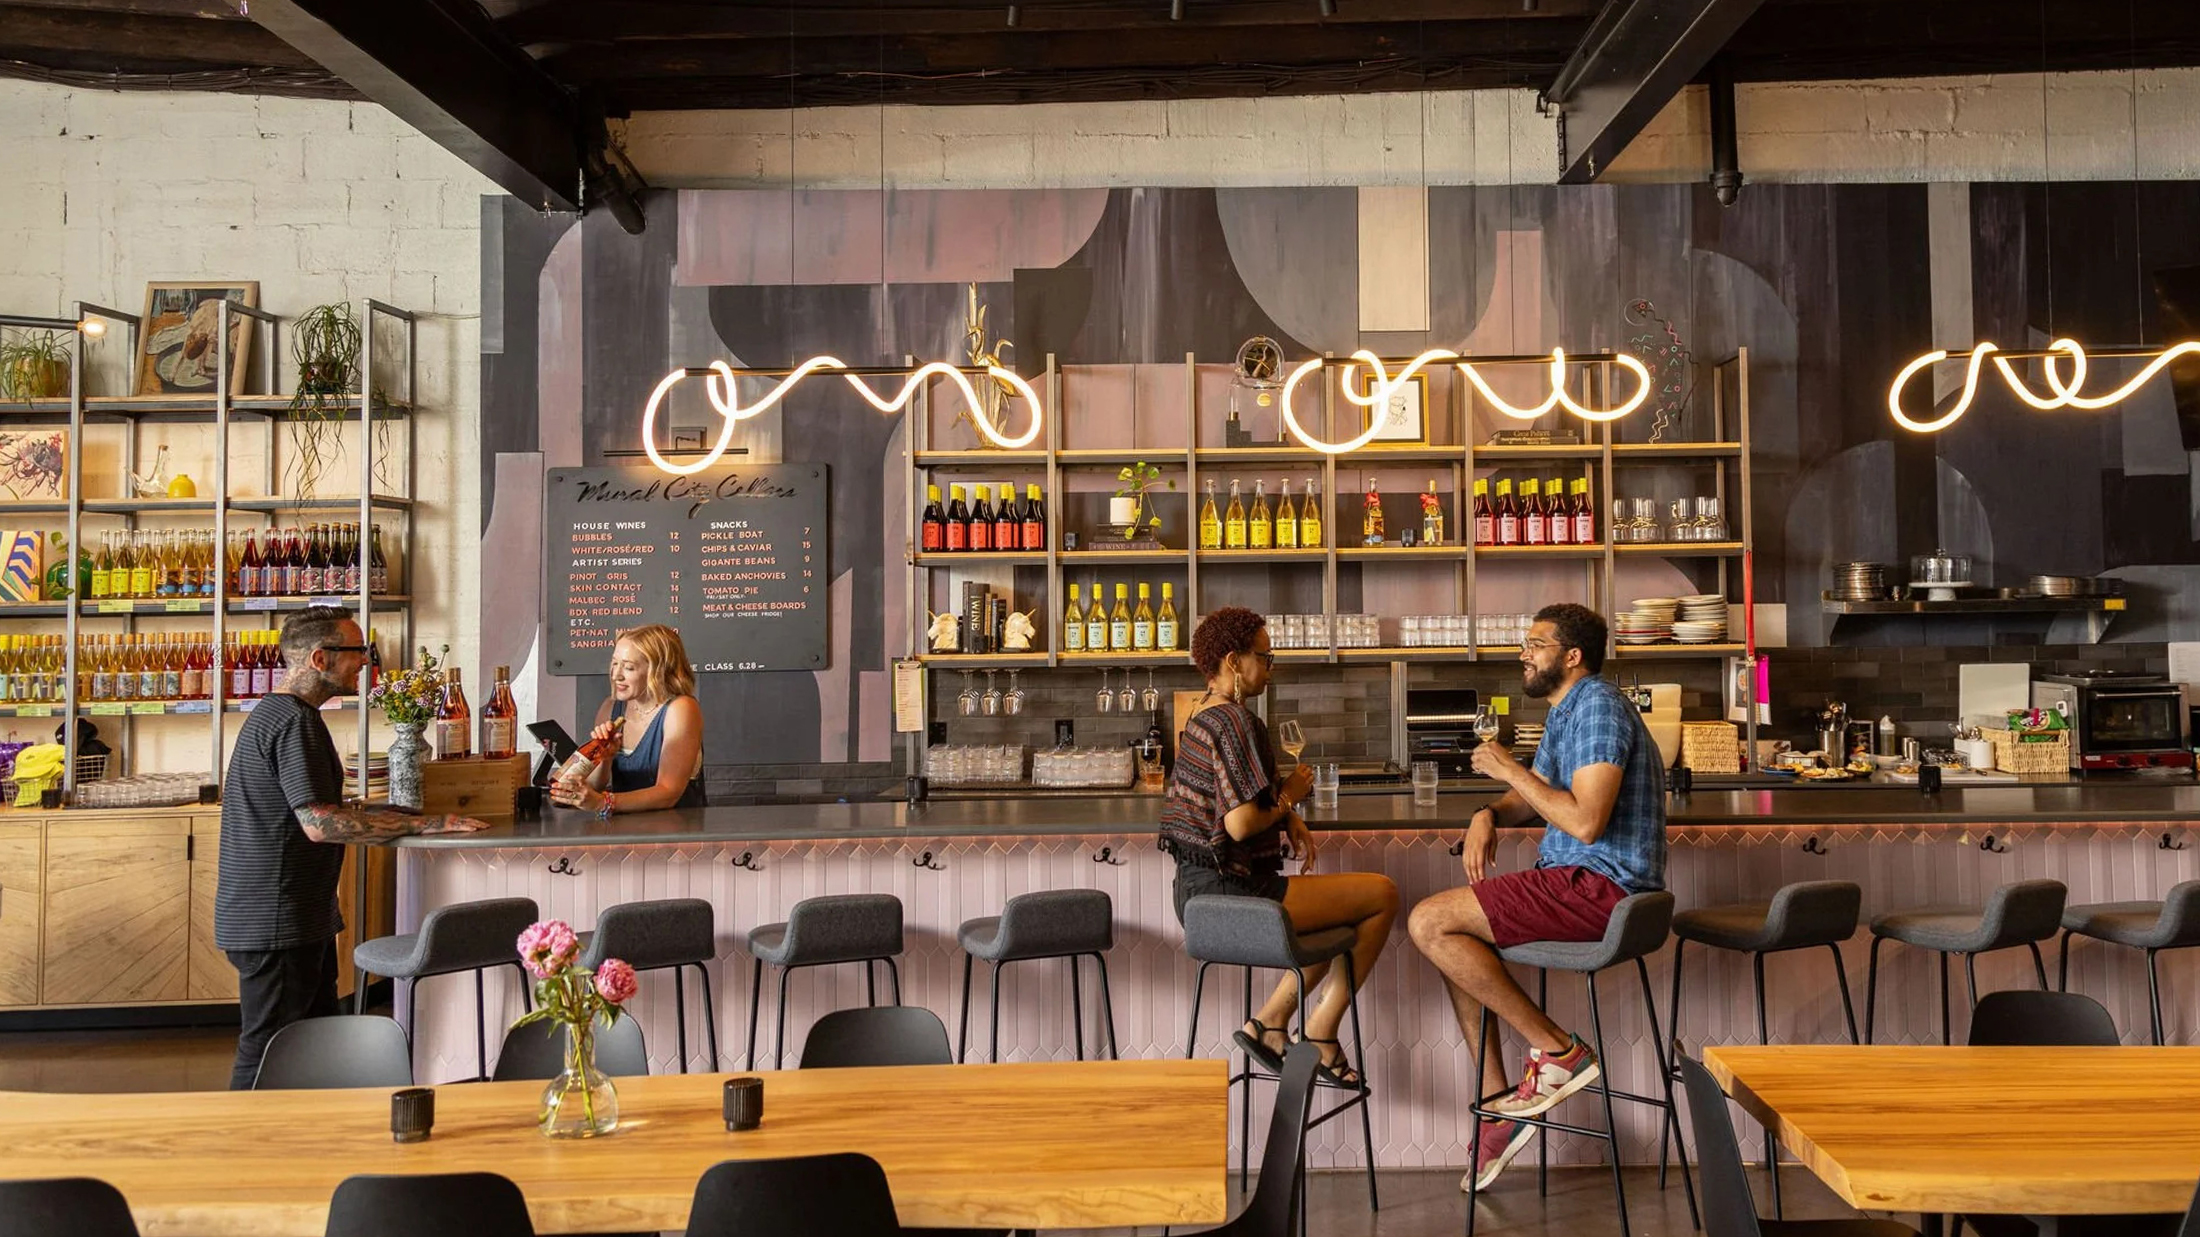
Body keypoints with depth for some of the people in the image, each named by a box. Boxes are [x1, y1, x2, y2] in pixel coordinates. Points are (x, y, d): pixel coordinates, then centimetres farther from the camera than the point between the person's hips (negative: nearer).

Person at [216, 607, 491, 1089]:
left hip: (298, 915, 11)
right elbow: (320, 823, -25)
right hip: (275, 919, -11)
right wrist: (423, 824, -22)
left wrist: (391, 817, 13)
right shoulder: (295, 721, -17)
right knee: (267, 1053, -4)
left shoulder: (273, 714, 17)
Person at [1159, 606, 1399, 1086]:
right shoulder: (1237, 721, -17)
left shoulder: (1202, 719, 14)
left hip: (1197, 891, 10)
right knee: (1383, 894, 0)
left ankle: (1269, 1024, 22)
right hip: (1231, 890, -10)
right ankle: (1320, 1033, 7)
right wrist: (1290, 798, -7)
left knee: (1348, 905, 27)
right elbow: (1240, 824, -25)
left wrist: (1289, 818, 5)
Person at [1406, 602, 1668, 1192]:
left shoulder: (1598, 706, -15)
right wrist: (1488, 815, 3)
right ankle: (1497, 1105, 12)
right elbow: (1529, 797, 25)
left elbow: (1585, 821, -25)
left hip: (1602, 885, -11)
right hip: (1577, 881, 11)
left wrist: (1511, 769, -16)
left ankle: (1558, 1051, -7)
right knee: (1450, 938, 15)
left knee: (1429, 923, -15)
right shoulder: (1563, 712, 18)